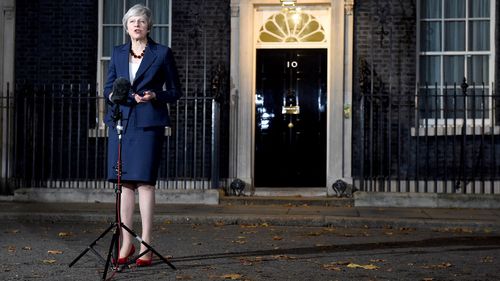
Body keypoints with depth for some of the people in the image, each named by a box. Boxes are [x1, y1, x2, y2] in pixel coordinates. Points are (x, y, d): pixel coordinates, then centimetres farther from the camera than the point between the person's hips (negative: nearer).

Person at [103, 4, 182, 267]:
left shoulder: (162, 53, 3)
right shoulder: (118, 53, 14)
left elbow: (175, 91, 6)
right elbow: (108, 86, 19)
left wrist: (154, 95, -13)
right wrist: (112, 95, -4)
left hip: (148, 123, -4)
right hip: (120, 122, 4)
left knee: (144, 181, -8)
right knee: (124, 183, 4)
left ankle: (145, 245, -4)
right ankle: (126, 243, 11)